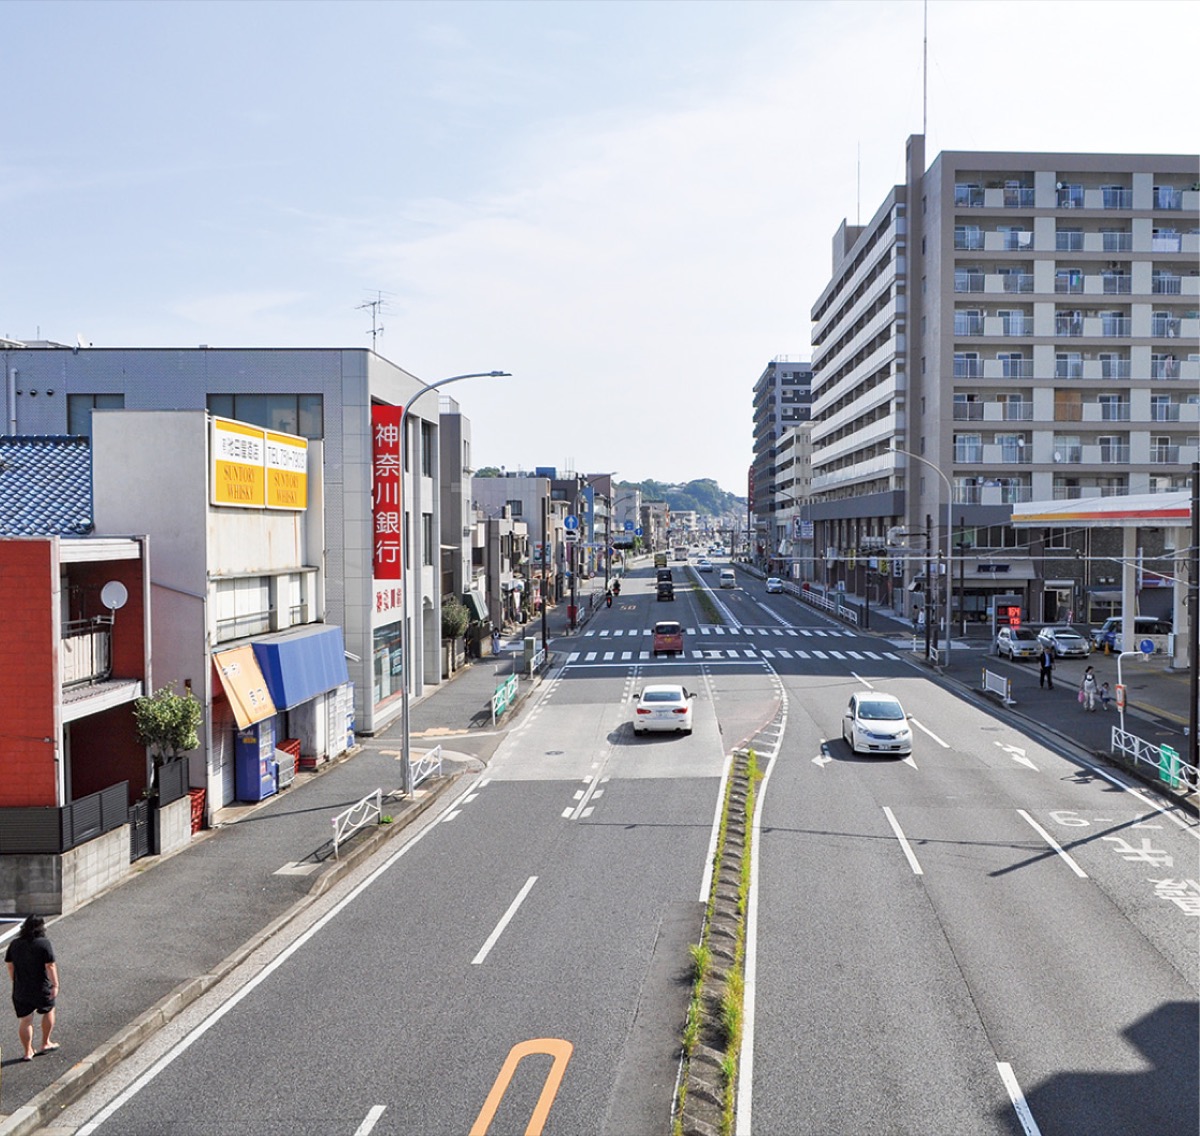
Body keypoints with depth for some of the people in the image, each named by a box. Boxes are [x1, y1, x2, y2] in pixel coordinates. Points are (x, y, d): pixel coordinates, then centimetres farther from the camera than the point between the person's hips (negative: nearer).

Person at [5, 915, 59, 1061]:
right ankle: (45, 1044, 26)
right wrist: (55, 985, -12)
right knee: (48, 1011, 20)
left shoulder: (14, 944, -1)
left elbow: (10, 966, 6)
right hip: (41, 989, -3)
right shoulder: (44, 944, -16)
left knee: (25, 1020, 11)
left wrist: (16, 983, 18)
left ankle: (27, 1052, 17)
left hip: (20, 990, 3)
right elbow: (50, 966, -18)